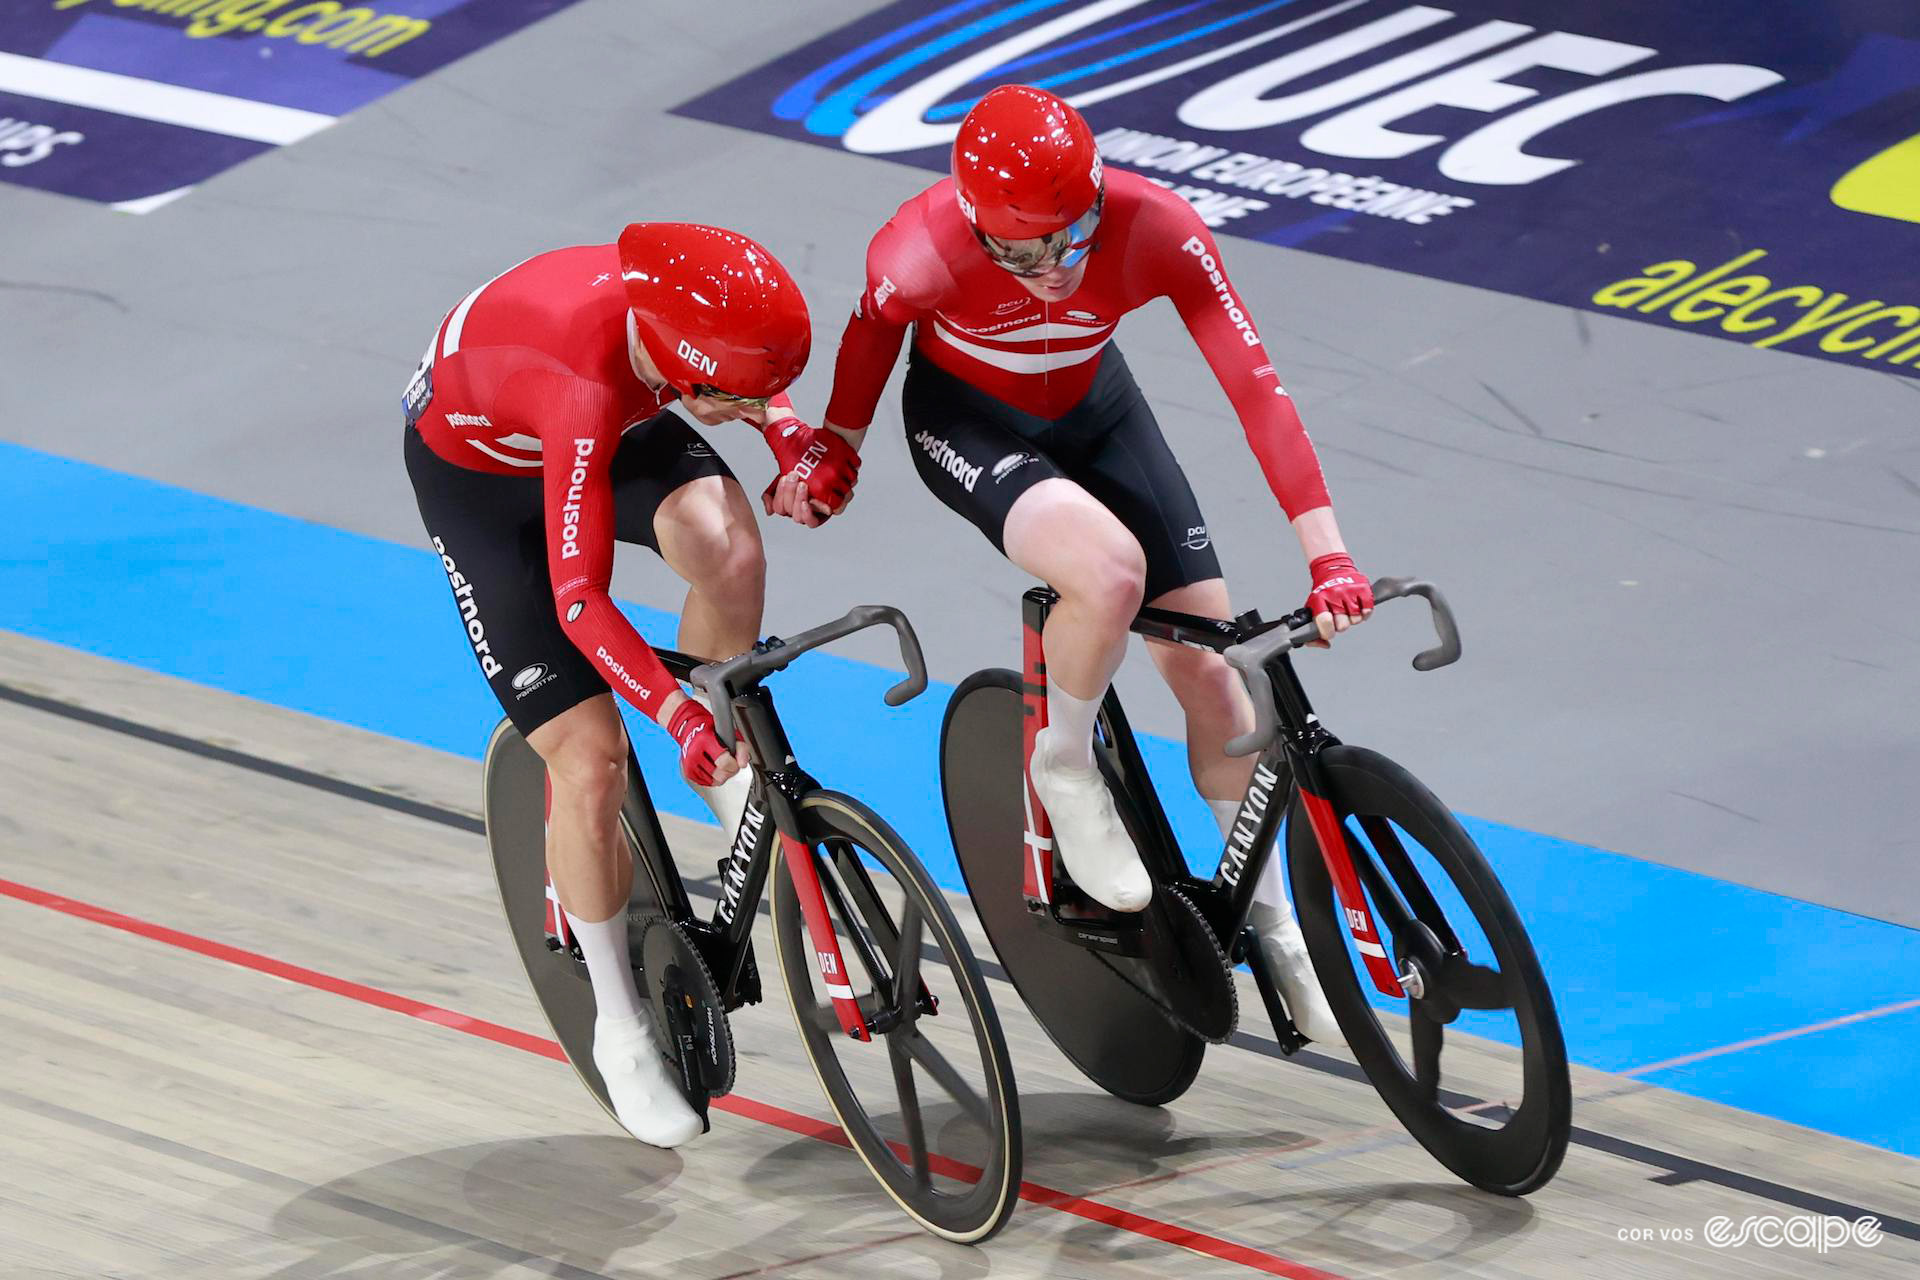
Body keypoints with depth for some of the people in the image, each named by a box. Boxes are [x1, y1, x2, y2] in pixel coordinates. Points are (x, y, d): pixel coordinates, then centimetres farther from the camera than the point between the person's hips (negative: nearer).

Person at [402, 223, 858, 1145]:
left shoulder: (692, 305, -28)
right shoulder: (585, 384, -43)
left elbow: (750, 387, -1)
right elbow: (581, 602, -40)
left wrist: (793, 437, -19)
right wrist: (679, 716, -48)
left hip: (618, 428, 5)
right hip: (475, 469, -5)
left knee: (728, 553, -29)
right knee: (588, 762, -10)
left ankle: (729, 774, -1)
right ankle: (620, 1029, 8)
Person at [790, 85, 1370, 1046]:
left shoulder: (1156, 230, -33)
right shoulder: (923, 252, -35)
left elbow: (1256, 389, -32)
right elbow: (874, 329, -10)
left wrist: (1329, 558, -37)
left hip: (1092, 408, 3)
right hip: (967, 421, -3)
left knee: (1210, 669, 0)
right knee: (1112, 570, -34)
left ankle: (1270, 918, 19)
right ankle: (1064, 776, -4)